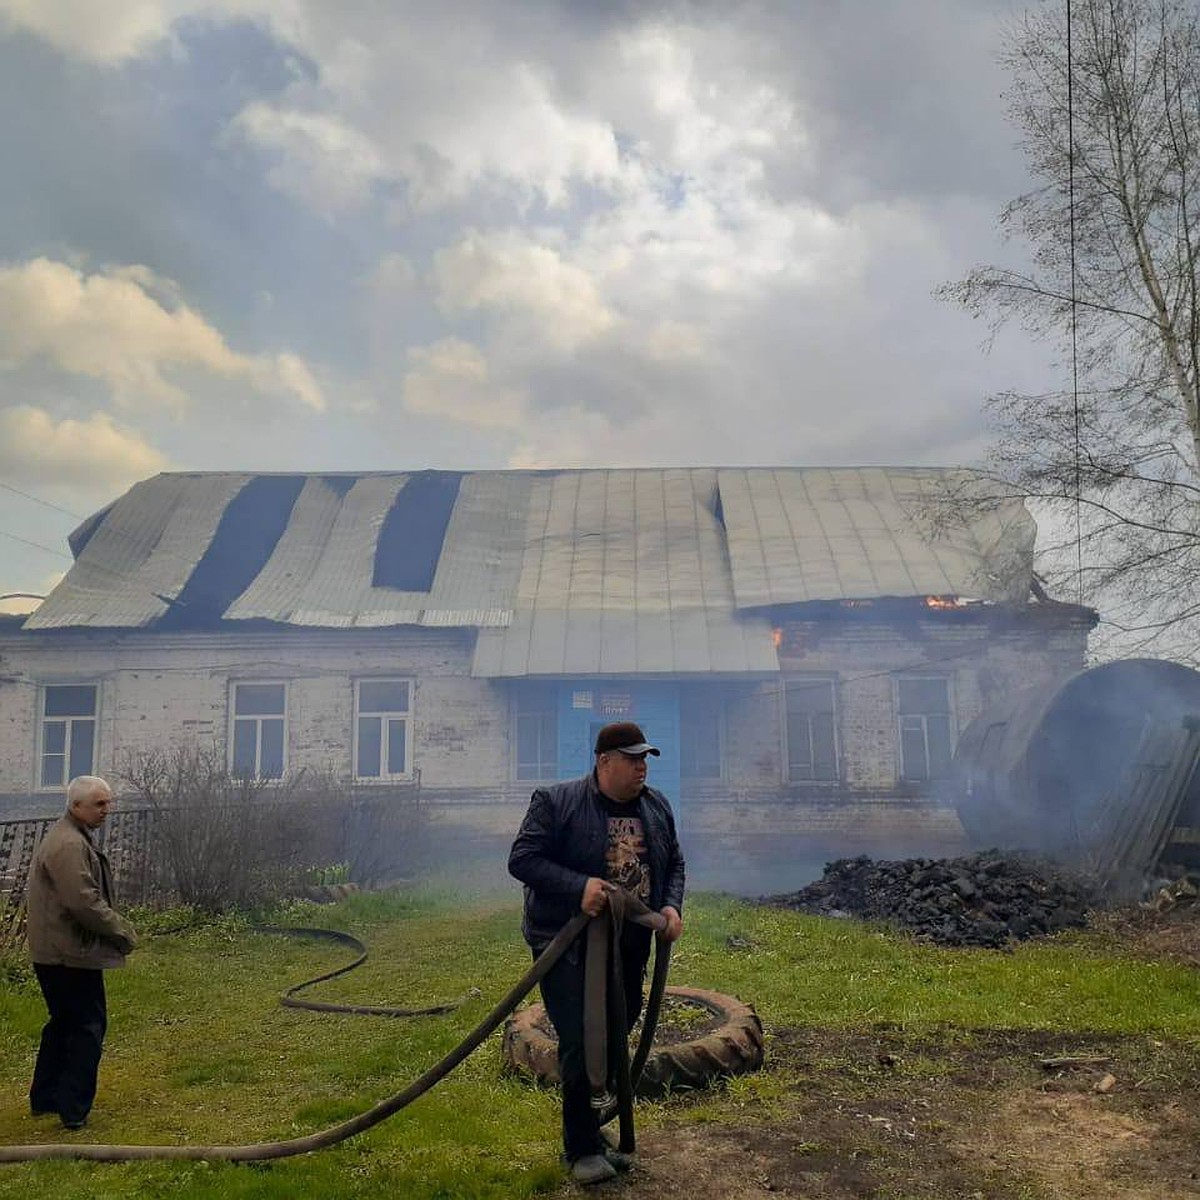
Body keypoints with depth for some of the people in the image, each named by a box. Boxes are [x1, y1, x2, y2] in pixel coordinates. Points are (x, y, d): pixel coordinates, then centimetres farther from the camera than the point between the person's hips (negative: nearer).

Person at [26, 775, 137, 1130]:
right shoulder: (69, 845, -21)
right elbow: (85, 903, -26)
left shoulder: (69, 837, 15)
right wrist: (123, 931, -15)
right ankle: (74, 1111, 3)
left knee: (63, 1023, 20)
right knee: (87, 1026, -2)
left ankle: (44, 1099, 31)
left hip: (55, 950, 11)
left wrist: (116, 928, 13)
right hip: (71, 953, -11)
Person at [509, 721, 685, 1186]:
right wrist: (579, 886, -26)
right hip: (568, 947, -6)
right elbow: (522, 859, -14)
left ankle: (589, 1136, 30)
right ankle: (582, 1149, 8)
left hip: (629, 949, 6)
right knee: (580, 1045, -8)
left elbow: (674, 863, 17)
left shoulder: (656, 806, 7)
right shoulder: (555, 802, -11)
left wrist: (672, 906, -2)